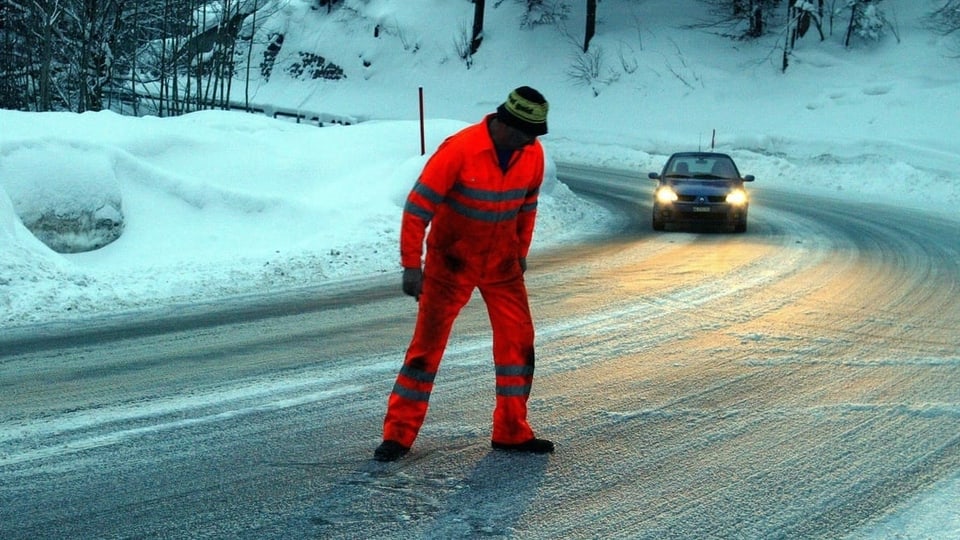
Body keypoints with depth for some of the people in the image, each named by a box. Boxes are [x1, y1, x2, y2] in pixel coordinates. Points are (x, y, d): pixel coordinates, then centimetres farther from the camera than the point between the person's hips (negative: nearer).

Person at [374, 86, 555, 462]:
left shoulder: (533, 154, -6)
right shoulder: (459, 149, -24)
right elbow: (419, 205, -21)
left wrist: (520, 253, 16)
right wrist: (411, 265, -21)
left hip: (501, 262, 5)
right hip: (451, 260, -5)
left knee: (518, 340, 3)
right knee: (428, 342, -4)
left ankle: (511, 431, 15)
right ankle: (399, 433, 4)